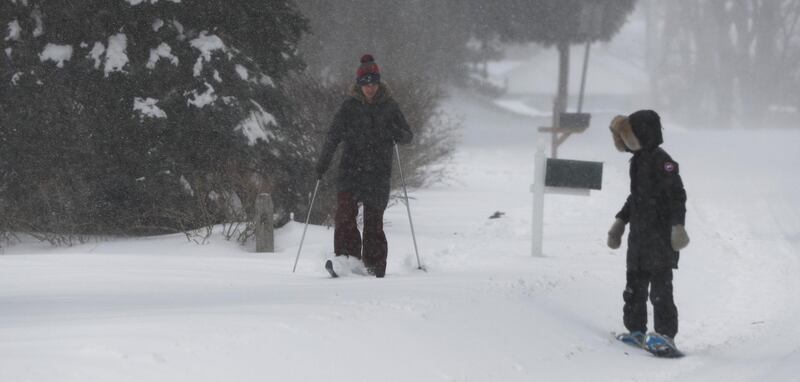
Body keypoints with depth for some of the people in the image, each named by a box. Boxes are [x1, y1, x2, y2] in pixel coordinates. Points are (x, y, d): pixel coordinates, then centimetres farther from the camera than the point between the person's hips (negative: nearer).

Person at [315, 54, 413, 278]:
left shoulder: (389, 106, 7)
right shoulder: (349, 106, 6)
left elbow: (408, 137, 9)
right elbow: (334, 136, 7)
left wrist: (397, 133, -14)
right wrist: (323, 162, -2)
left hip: (379, 173, 0)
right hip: (351, 171, 0)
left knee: (374, 220, 0)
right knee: (345, 214, -17)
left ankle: (375, 268, 6)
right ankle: (345, 258, -18)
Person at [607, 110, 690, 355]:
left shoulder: (661, 161, -15)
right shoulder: (638, 160, 14)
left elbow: (677, 195, -18)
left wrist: (677, 225, -25)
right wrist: (621, 221, 28)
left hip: (660, 236, -9)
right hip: (638, 234, 9)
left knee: (660, 287, -8)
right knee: (634, 285, 12)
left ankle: (666, 335, -5)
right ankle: (636, 331, 20)